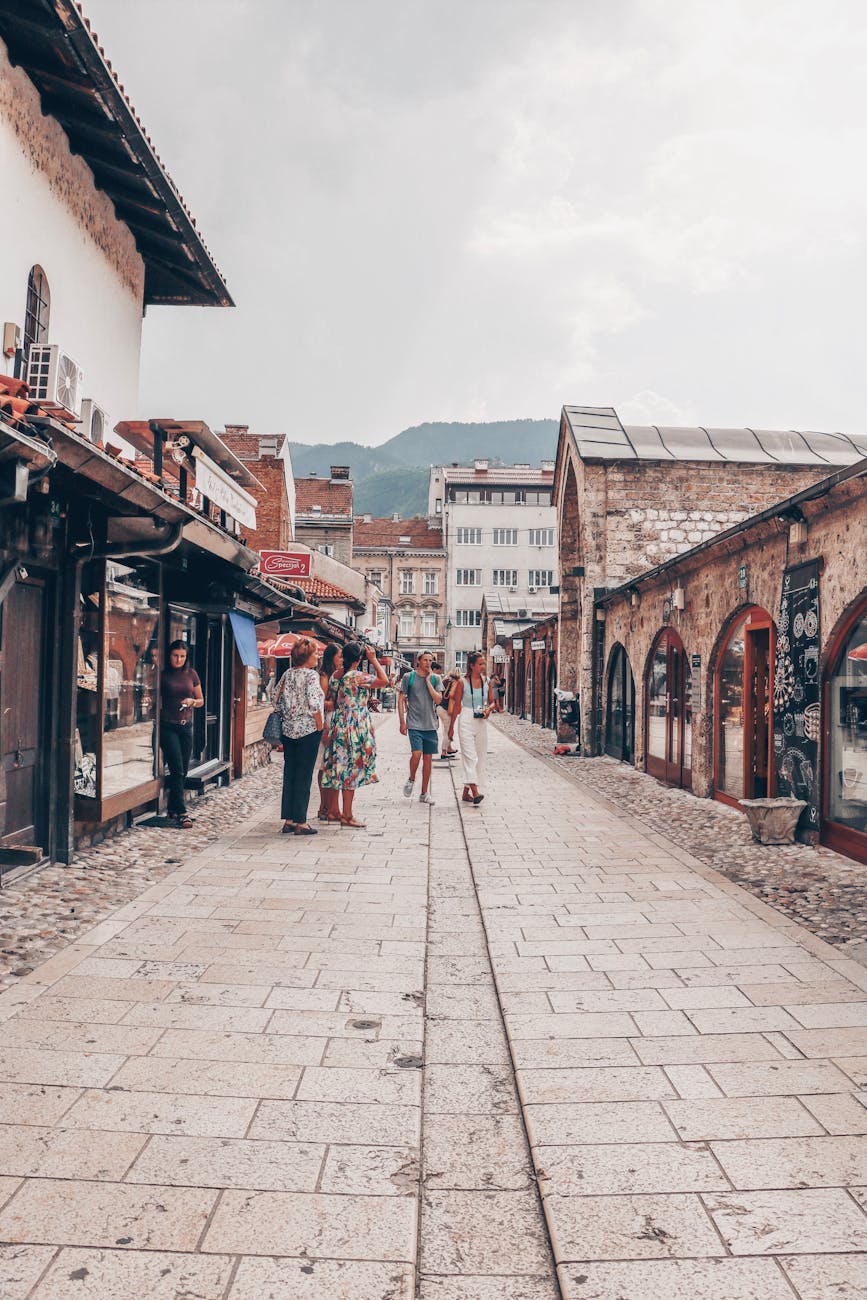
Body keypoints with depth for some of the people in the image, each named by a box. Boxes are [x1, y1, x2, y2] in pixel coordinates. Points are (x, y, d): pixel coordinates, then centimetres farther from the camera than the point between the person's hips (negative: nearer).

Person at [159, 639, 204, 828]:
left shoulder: (191, 674, 8)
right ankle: (181, 812, -9)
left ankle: (173, 809, 20)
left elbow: (201, 701, 14)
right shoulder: (163, 675, -1)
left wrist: (192, 701, -5)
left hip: (186, 726, 4)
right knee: (177, 769, -10)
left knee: (184, 770, 6)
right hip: (167, 726, -4)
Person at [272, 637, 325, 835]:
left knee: (289, 774, 11)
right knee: (304, 776, 0)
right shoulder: (311, 674, -12)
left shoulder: (287, 674, 7)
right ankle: (301, 822, 4)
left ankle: (288, 820, 15)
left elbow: (276, 699, 11)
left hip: (288, 730, 6)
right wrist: (320, 726, -10)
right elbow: (314, 703, -20)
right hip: (308, 730, -6)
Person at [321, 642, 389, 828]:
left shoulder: (340, 676, 8)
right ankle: (347, 816, 1)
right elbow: (384, 680, -16)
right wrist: (373, 659, -8)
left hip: (343, 727, 9)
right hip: (355, 728, -9)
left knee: (346, 770, 12)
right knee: (352, 770, -3)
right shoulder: (356, 676, -16)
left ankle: (346, 813, 19)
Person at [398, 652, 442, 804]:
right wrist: (402, 722, -2)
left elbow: (438, 700, -5)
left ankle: (424, 793, 15)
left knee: (428, 758, 5)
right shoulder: (409, 677, 0)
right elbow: (401, 700, 3)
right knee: (416, 753, -18)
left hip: (430, 725, 3)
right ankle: (411, 780, 12)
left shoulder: (435, 679, 6)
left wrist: (428, 681, -8)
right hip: (414, 724, -3)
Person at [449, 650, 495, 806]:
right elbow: (456, 705, 1)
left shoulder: (487, 682, 7)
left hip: (481, 722, 5)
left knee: (479, 757, 6)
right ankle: (475, 791, -22)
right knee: (470, 756, -14)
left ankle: (466, 792, 15)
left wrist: (489, 709, -9)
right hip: (466, 721, -5)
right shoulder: (462, 682, -4)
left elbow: (492, 702, 14)